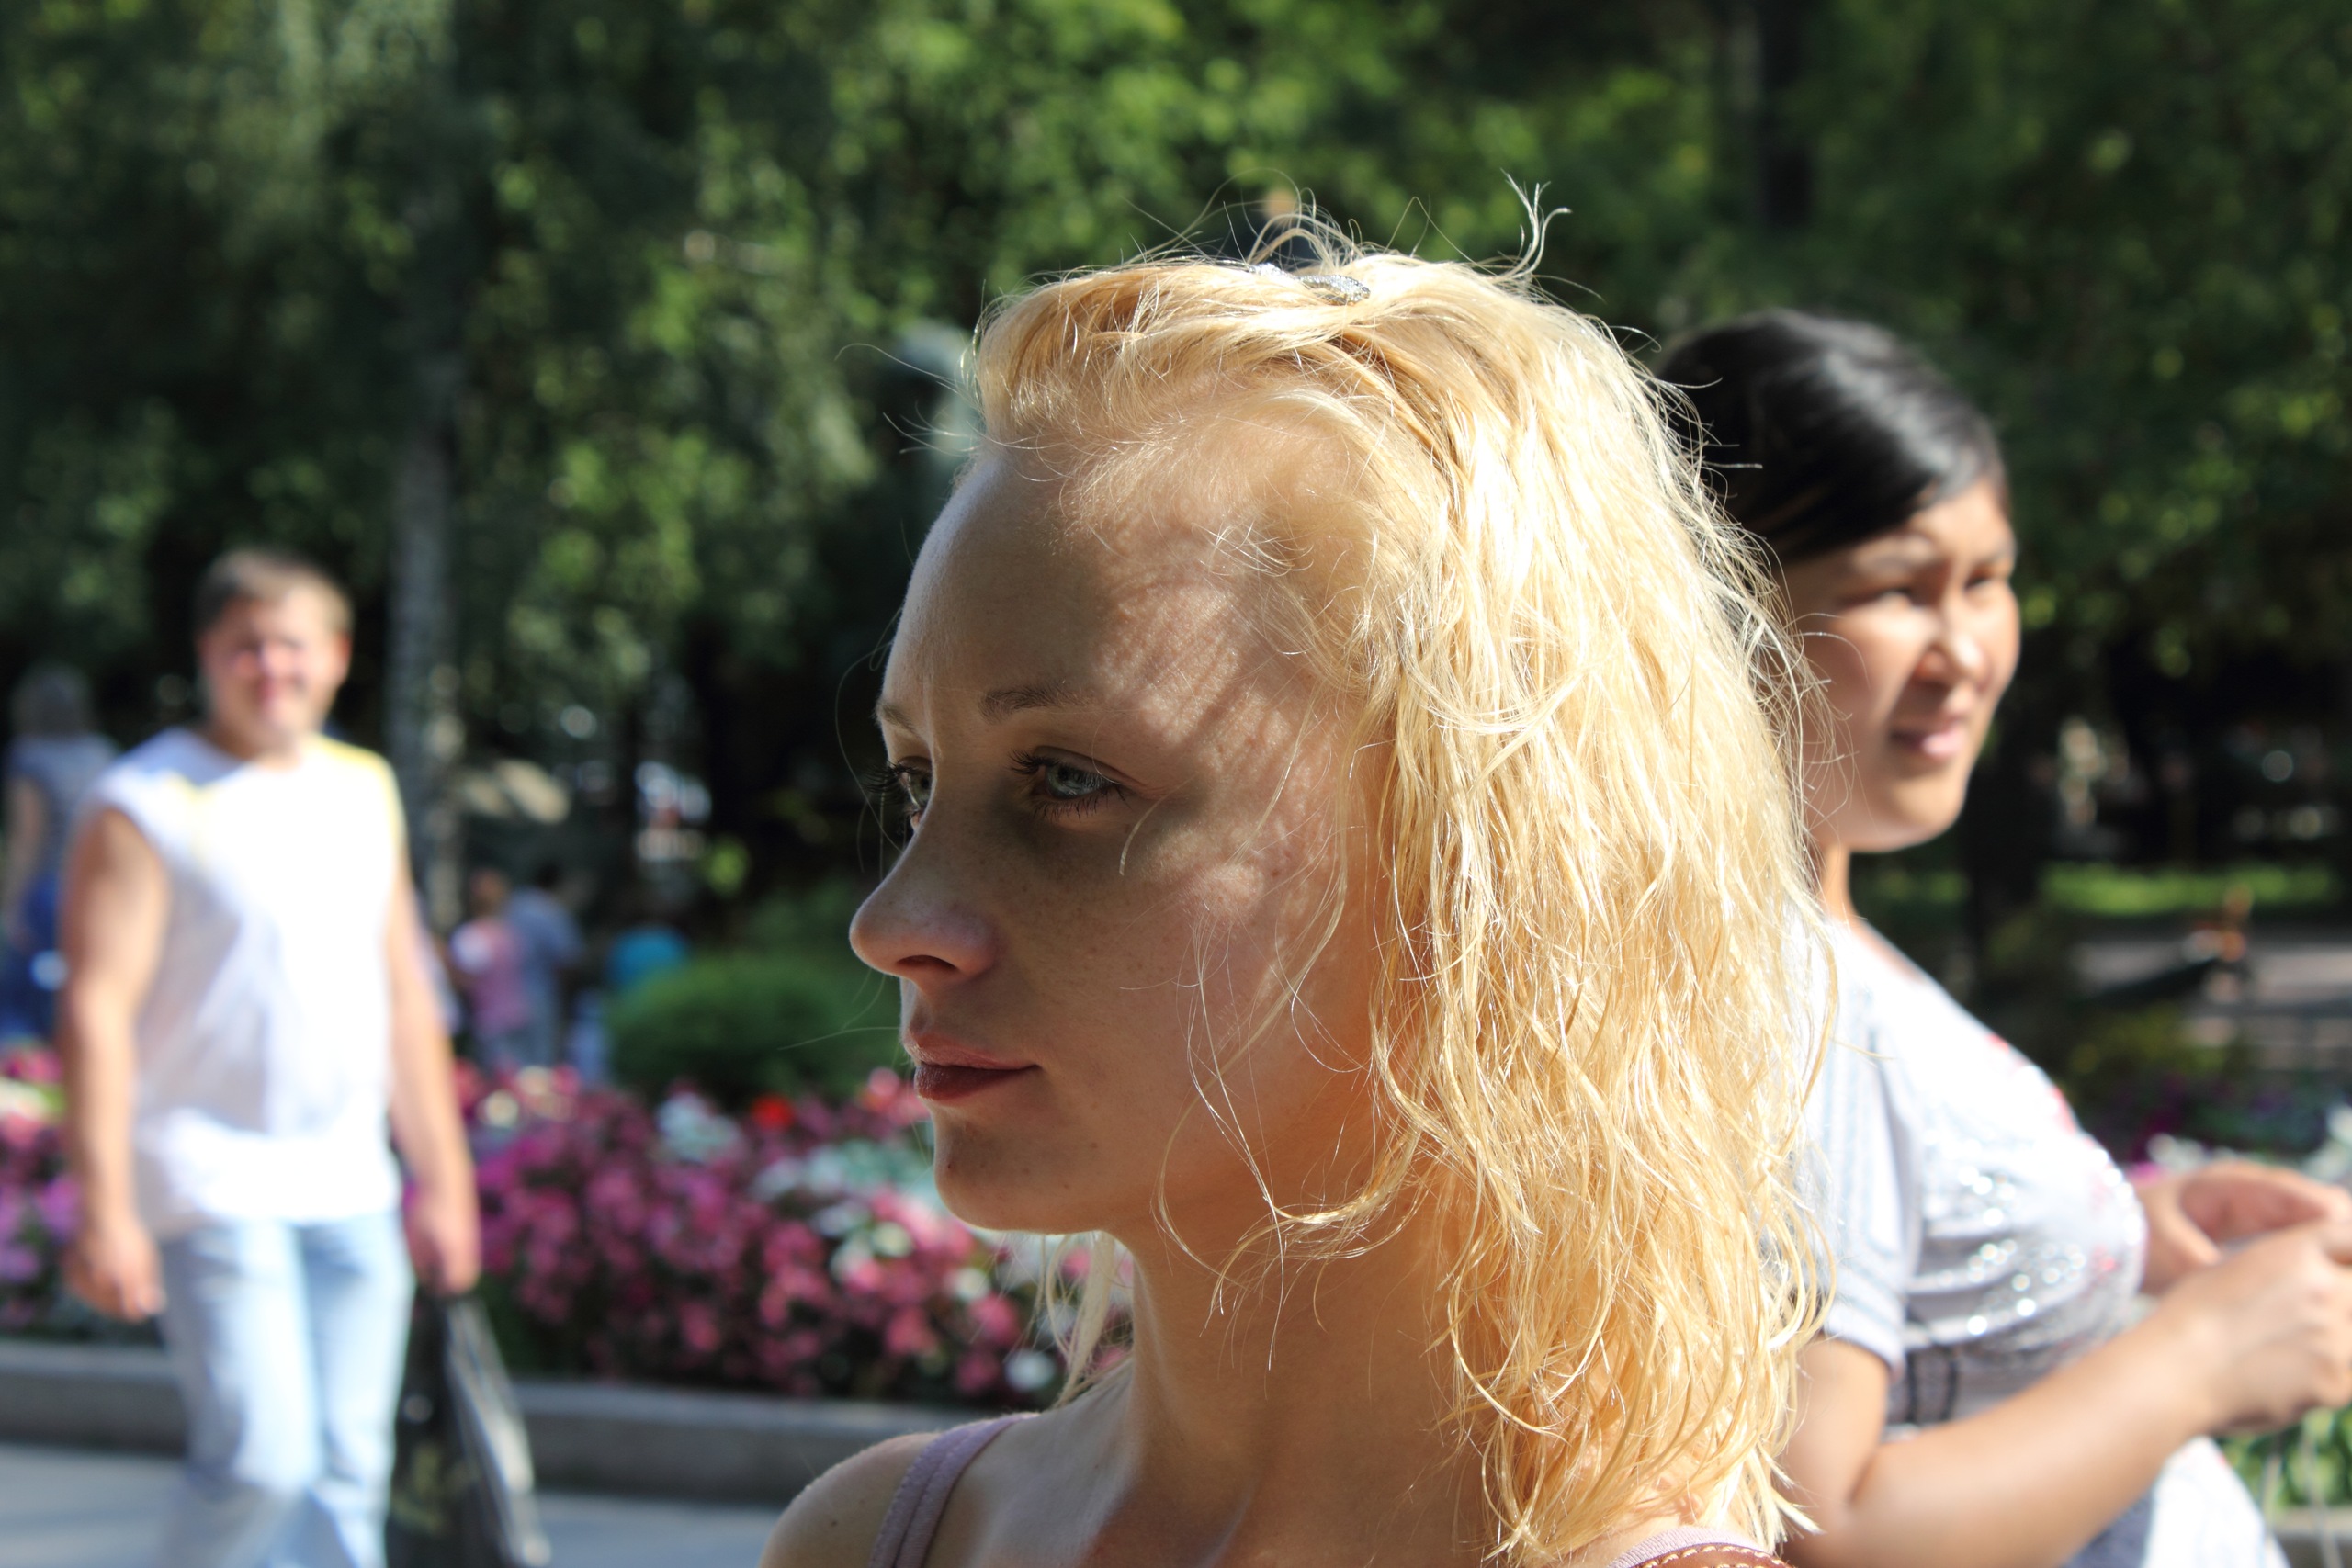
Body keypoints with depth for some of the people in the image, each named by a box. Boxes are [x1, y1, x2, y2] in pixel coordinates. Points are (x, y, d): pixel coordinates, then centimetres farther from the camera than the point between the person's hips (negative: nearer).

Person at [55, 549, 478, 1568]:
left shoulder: (366, 792, 14)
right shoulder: (145, 805, -6)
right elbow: (96, 1010, -11)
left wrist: (442, 1179, 17)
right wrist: (104, 1208, -18)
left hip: (350, 1188, 6)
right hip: (213, 1181, -6)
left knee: (347, 1469, 4)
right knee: (260, 1458, -14)